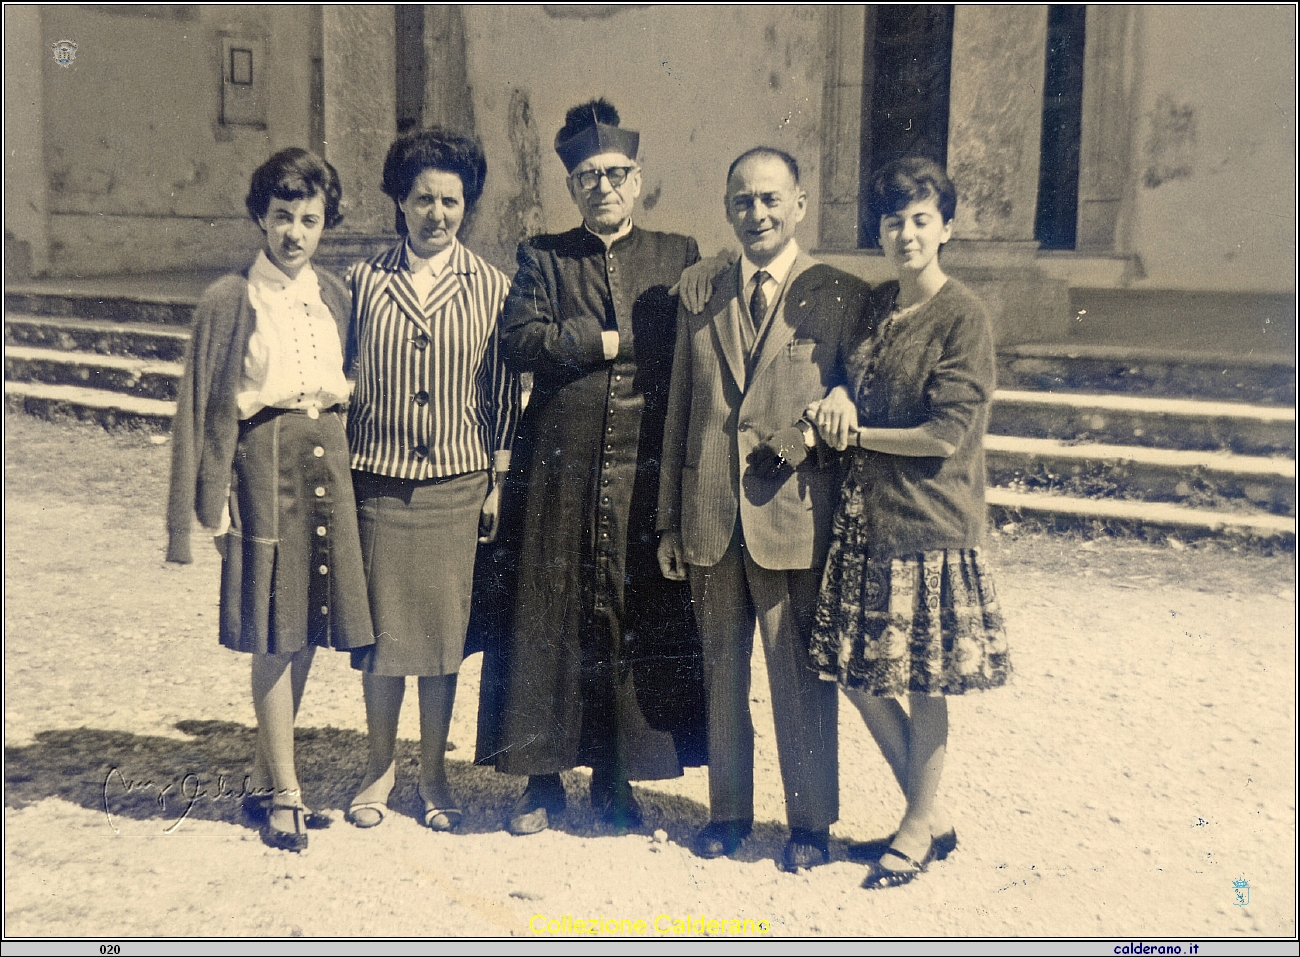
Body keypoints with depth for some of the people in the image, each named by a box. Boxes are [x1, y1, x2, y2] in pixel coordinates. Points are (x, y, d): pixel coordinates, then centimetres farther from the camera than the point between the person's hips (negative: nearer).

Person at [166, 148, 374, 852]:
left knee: (306, 629, 8)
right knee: (275, 632, -2)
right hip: (266, 460, -4)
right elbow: (205, 407, -2)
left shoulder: (333, 296, 11)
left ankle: (265, 779, 22)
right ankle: (285, 794, 9)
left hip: (329, 458, 5)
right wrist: (215, 500, -6)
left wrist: (346, 465, 9)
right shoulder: (231, 301, -2)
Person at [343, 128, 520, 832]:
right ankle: (381, 767, 23)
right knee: (381, 626, 4)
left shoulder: (489, 287, 4)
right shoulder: (365, 280, 4)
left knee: (444, 628, 5)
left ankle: (433, 774, 21)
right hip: (378, 478, 0)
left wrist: (499, 480, 3)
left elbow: (503, 390, 6)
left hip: (457, 482, 0)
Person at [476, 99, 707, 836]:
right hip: (560, 470, 0)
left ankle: (616, 780, 18)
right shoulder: (543, 258, 10)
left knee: (637, 622, 3)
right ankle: (545, 778, 17)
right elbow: (520, 340, -6)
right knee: (549, 622, 2)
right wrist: (618, 340, -10)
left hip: (647, 472, 1)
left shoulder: (679, 258, 12)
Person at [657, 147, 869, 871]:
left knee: (801, 681, 5)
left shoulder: (842, 296, -1)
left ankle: (811, 823, 22)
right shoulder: (698, 296, 10)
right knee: (721, 676, 14)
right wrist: (669, 521, 10)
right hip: (711, 522, 4)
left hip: (796, 520, -3)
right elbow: (679, 416, 11)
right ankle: (728, 811, 30)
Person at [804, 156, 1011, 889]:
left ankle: (919, 828, 23)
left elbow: (948, 434, -14)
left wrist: (855, 435, -6)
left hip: (929, 520, -7)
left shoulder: (963, 316, -10)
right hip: (866, 514, 7)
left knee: (924, 683, 4)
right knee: (858, 673, 10)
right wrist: (840, 397, -5)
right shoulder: (875, 307, 11)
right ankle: (933, 814, 28)